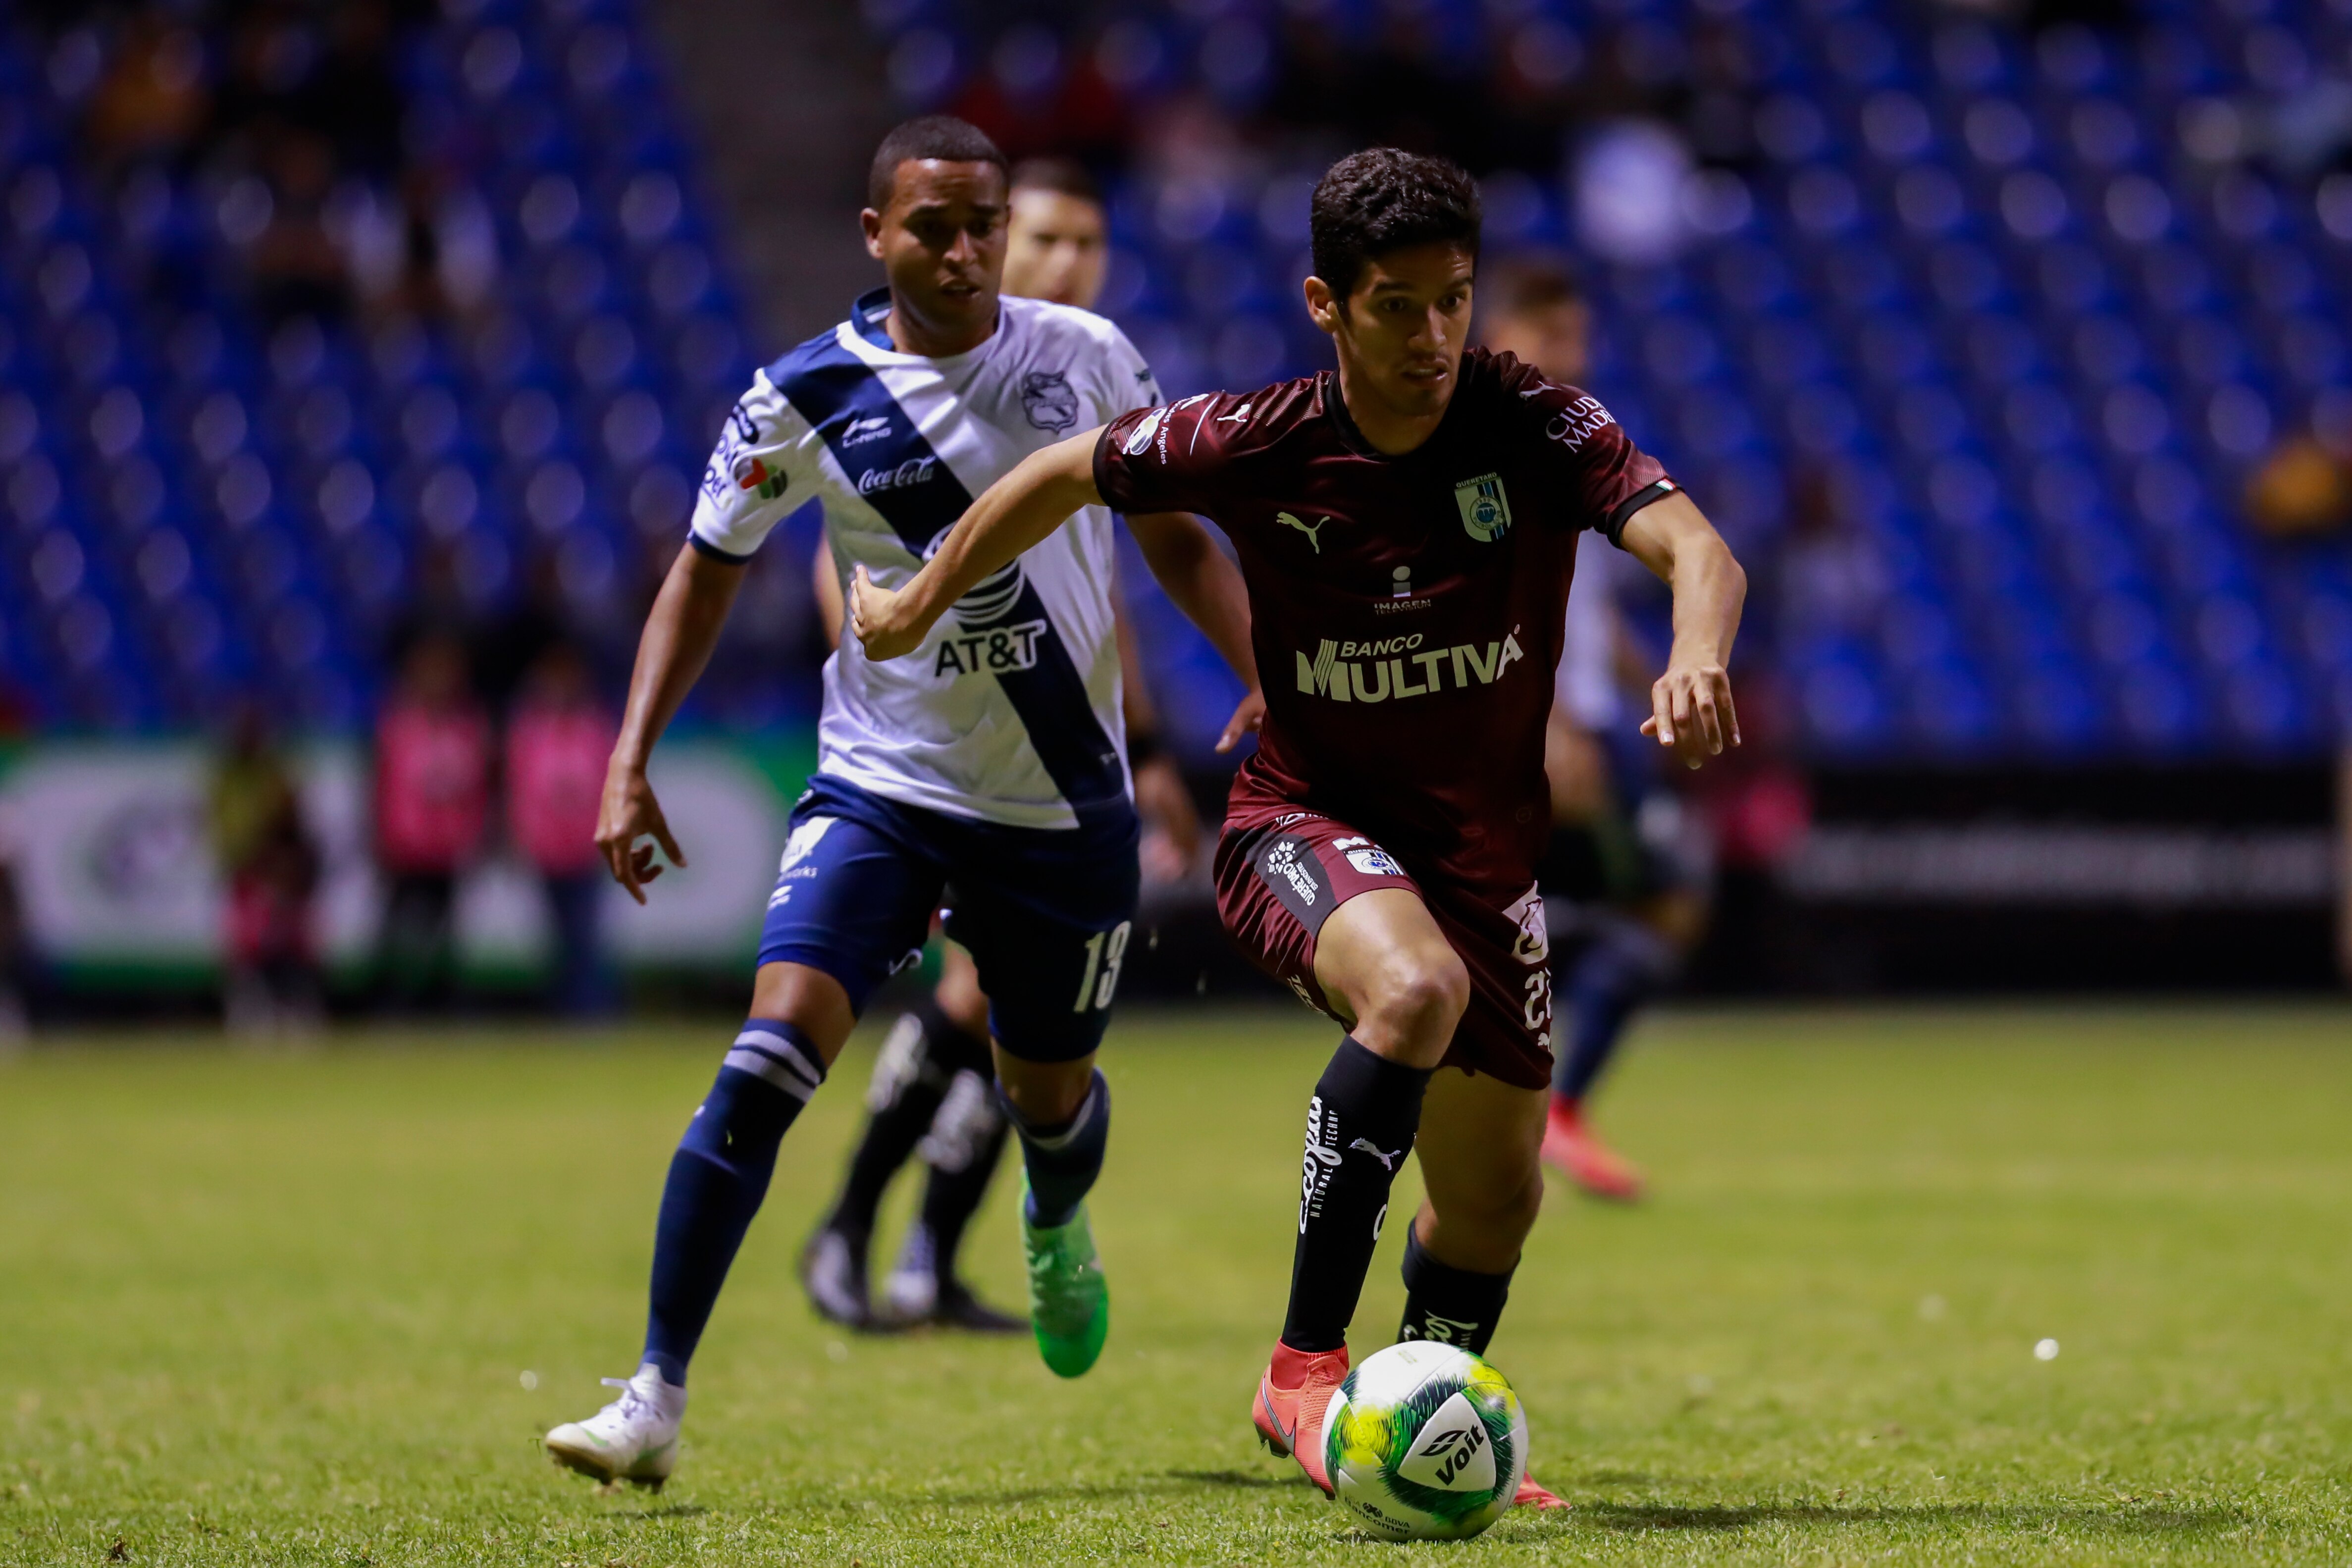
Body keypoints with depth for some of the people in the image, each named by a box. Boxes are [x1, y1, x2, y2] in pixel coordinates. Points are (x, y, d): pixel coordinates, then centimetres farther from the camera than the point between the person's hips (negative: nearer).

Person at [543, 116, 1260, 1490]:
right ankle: (657, 1400, -18)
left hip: (1064, 805, 2)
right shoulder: (808, 397, -8)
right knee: (772, 1055, -20)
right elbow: (710, 569, 4)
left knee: (1051, 1093, 17)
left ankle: (1057, 1228, 57)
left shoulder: (1085, 357, -5)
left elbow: (1176, 538, 8)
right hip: (881, 789, -2)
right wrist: (630, 762, -4)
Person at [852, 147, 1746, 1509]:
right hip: (1305, 821, -3)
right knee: (1416, 990, -37)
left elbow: (1694, 546, -31)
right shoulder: (1254, 444, -15)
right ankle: (1306, 1371, -31)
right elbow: (1067, 476, 3)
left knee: (1496, 1198, 13)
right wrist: (919, 605, 13)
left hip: (1485, 849, 3)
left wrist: (1697, 658, -53)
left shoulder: (1535, 427, -16)